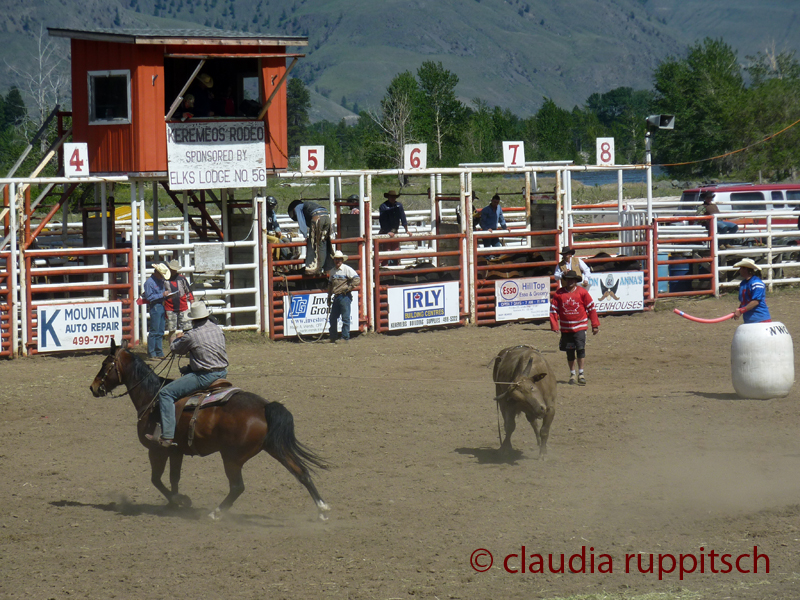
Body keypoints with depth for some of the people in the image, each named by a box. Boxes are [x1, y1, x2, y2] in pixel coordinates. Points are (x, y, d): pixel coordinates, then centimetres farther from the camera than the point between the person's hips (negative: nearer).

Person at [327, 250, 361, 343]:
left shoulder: (347, 269, -7)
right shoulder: (332, 271, 14)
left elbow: (357, 279, -12)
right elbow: (330, 284, 22)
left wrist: (348, 288, -15)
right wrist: (329, 297, 19)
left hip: (345, 296, -7)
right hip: (336, 297, 7)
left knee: (345, 318, -5)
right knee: (333, 318, 8)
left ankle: (345, 338, 0)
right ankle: (333, 338, 16)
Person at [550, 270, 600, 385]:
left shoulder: (582, 292, -2)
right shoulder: (559, 293, 1)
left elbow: (591, 308, 3)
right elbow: (553, 309, 4)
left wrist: (595, 325, 4)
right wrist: (554, 325, -3)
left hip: (580, 327, -2)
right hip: (565, 328, 2)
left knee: (580, 349, -11)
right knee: (569, 352, 11)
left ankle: (581, 374, -5)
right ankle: (572, 374, 24)